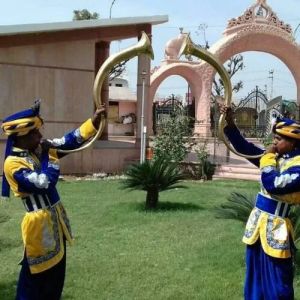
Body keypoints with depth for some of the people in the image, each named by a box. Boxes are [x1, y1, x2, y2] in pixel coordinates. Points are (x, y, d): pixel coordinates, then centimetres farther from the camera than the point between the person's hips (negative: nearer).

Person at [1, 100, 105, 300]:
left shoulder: (38, 149, 4)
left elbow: (69, 141, 4)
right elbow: (44, 183, -26)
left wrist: (93, 122, -4)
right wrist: (49, 155, -16)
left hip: (56, 215, 8)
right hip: (40, 222, -8)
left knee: (57, 268, 20)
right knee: (37, 274, 4)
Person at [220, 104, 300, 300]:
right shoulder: (277, 157, 8)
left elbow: (273, 184, -26)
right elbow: (245, 148, 9)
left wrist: (268, 156, -13)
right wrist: (230, 123, 0)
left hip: (275, 228, -8)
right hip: (258, 222, 8)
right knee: (254, 277, 20)